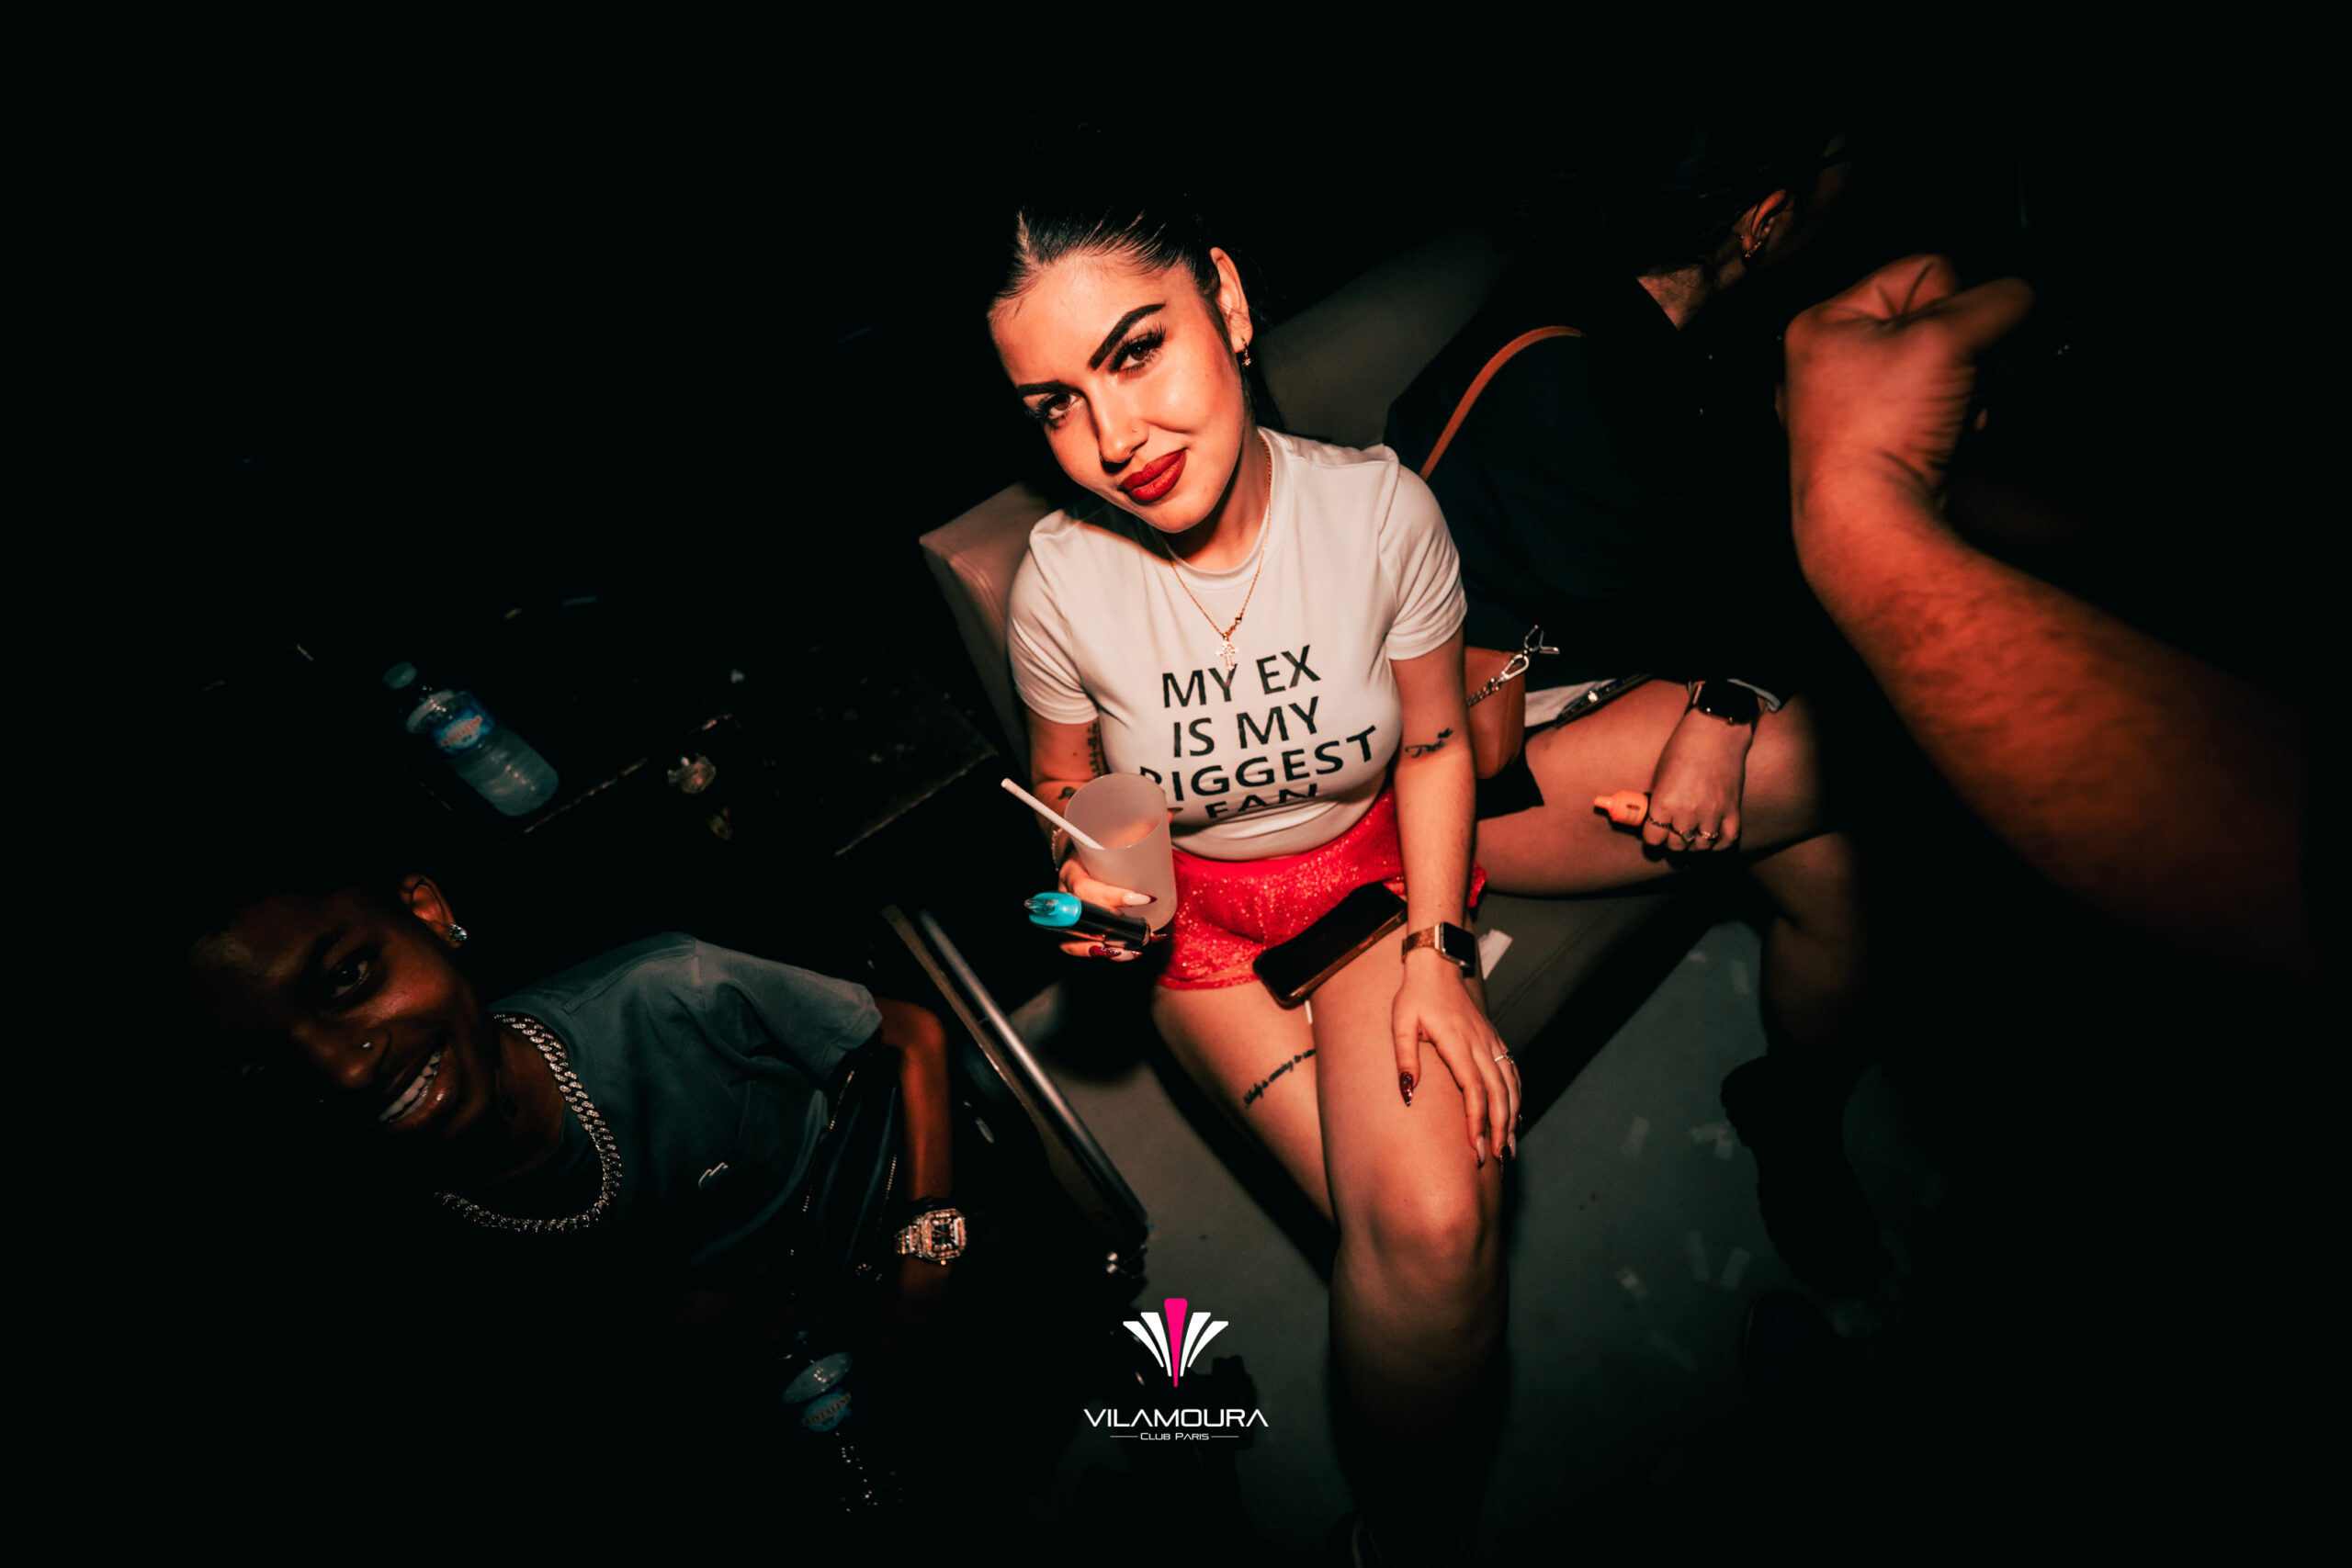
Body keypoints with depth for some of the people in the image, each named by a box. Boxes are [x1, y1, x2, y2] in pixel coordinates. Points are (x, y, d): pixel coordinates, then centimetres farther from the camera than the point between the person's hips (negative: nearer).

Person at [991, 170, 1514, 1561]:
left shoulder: (1379, 508, -17)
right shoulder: (1063, 585, -18)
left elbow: (1434, 742, -4)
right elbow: (1066, 782, 1)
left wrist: (1436, 952, -12)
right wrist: (1096, 864, -21)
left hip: (1375, 868, 1)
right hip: (1197, 909, 0)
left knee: (1439, 1215, -21)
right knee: (1421, 1230, -16)